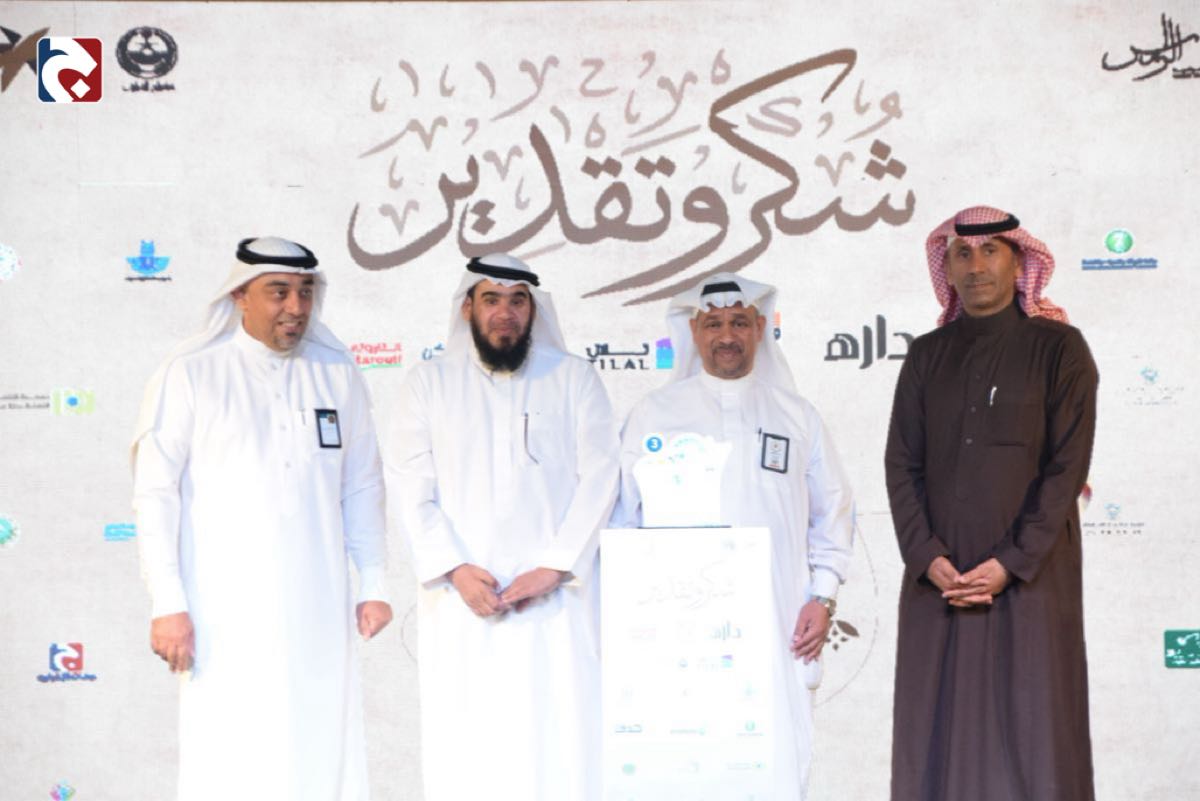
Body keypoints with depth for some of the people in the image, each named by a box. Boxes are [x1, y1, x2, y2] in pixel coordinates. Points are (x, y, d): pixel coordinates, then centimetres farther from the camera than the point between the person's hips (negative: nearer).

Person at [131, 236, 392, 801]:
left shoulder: (337, 372, 7)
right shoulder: (191, 373, -3)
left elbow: (362, 486, 13)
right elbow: (155, 494, -4)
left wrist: (372, 585, 10)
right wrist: (167, 604, -8)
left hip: (317, 607, 3)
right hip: (223, 611, -3)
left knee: (324, 753, 4)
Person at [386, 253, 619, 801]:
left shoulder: (574, 379, 8)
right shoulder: (429, 382, 9)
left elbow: (597, 481, 1)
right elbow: (410, 488, 2)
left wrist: (554, 568, -9)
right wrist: (454, 568, -11)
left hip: (552, 601, 0)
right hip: (461, 601, 1)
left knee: (560, 743, -4)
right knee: (464, 748, 0)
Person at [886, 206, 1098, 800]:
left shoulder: (1058, 349, -1)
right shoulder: (927, 356, 9)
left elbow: (1067, 467, -7)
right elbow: (901, 464, 5)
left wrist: (1009, 563, -14)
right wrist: (928, 558, -9)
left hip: (1029, 575, -3)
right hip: (938, 577, 3)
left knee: (1030, 733, 0)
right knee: (938, 735, 4)